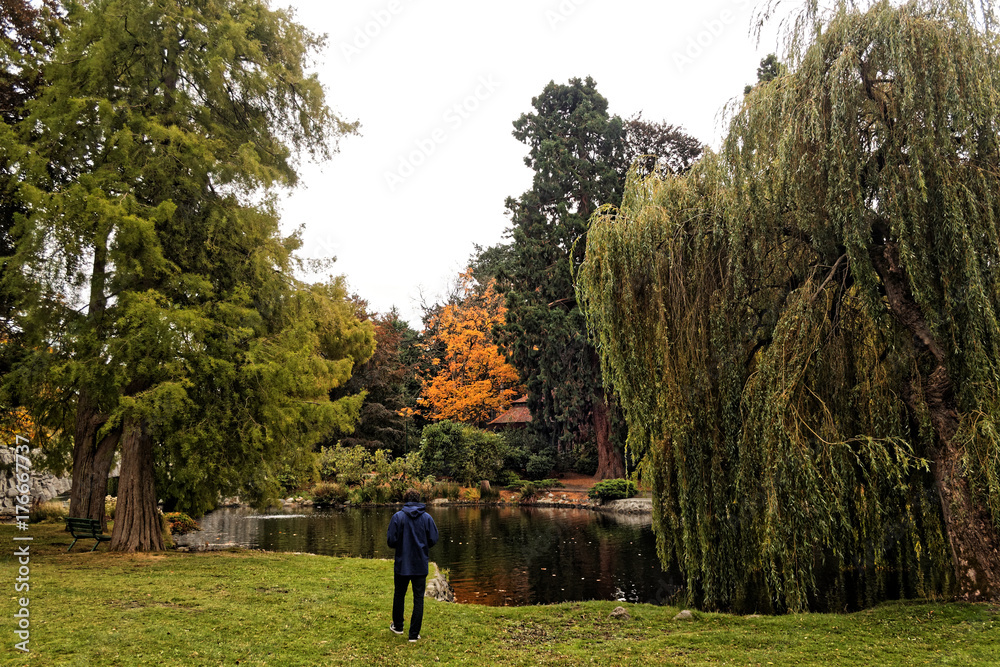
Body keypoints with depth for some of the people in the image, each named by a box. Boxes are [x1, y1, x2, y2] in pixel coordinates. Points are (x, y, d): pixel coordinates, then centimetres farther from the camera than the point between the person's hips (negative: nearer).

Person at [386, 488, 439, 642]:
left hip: (402, 564, 0)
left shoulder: (397, 517, -8)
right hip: (421, 566, 0)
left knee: (399, 595, 19)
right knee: (418, 599, 7)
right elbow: (433, 540, -3)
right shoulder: (427, 517, -4)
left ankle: (397, 626, 35)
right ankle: (414, 634, 8)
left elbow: (391, 541, -11)